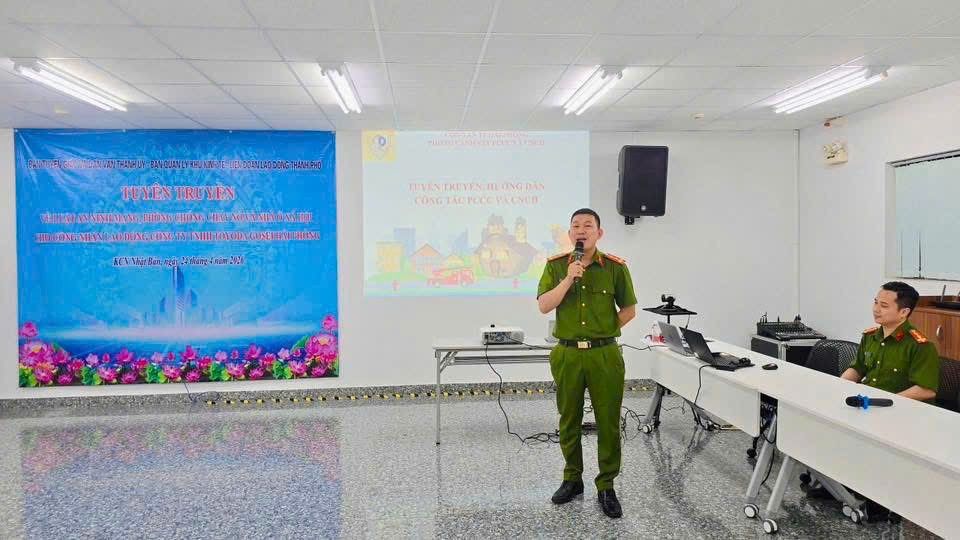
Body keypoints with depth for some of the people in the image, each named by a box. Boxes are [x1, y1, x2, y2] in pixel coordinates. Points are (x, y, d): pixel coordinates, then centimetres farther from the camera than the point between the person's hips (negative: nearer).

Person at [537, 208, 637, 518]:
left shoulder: (616, 267, -3)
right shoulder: (555, 266, 0)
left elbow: (629, 309, 6)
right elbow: (544, 306, -10)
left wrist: (604, 330, 1)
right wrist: (569, 279, -18)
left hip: (605, 355, -1)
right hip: (567, 354, 1)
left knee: (608, 423, 5)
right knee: (569, 422, 13)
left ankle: (606, 487, 21)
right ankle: (572, 479, 31)